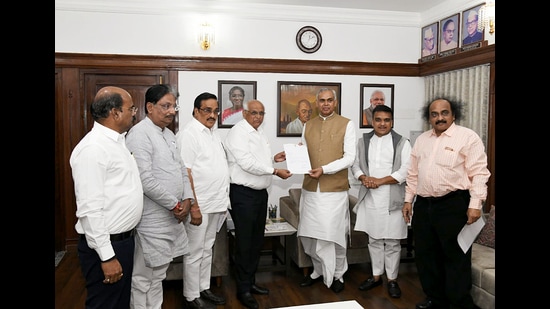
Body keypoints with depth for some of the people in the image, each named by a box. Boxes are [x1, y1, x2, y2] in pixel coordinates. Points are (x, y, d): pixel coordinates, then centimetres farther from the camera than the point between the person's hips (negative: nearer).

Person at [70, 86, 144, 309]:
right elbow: (89, 209, -24)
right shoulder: (93, 148, -21)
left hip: (123, 239, 9)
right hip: (106, 246, -9)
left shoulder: (116, 141, 10)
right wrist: (107, 256, -22)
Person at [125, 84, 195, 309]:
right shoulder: (140, 134, -15)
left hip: (172, 216, 9)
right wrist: (175, 205, -14)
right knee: (146, 279, 3)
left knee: (158, 274, 19)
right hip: (153, 220, -9)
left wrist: (187, 199, 0)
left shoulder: (169, 134, 13)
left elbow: (182, 170, 16)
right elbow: (145, 180, -23)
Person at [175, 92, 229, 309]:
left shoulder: (213, 132, 12)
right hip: (200, 204, -8)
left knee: (207, 249, 18)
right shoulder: (188, 134, -14)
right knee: (195, 252, 4)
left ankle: (204, 289, 31)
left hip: (216, 202, 8)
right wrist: (194, 207, -21)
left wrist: (223, 201, 15)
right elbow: (185, 173, -18)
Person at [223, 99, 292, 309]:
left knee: (257, 240, 16)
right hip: (243, 194, -9)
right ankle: (243, 289, 14)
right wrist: (275, 171, -20)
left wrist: (273, 159, 5)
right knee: (244, 242, 1)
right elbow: (247, 163, -23)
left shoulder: (260, 132, 13)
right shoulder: (238, 132, -14)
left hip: (260, 192, 9)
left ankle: (250, 281, 30)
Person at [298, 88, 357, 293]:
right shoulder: (308, 126, 11)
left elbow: (349, 158, -9)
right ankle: (319, 271, 30)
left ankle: (337, 275, 25)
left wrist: (324, 169, -19)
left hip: (335, 190, -4)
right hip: (310, 189, 4)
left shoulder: (346, 124, -2)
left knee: (334, 235, 5)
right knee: (309, 235, 10)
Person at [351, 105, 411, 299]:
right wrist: (363, 178, -10)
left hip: (392, 200, -3)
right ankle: (376, 276, 26)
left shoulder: (402, 143, -3)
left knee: (392, 242, 5)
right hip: (369, 199, 3)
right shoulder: (363, 141, 9)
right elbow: (355, 164, 10)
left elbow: (406, 171, -11)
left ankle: (392, 279, 18)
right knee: (374, 240, 13)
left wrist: (380, 181, -17)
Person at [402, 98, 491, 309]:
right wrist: (408, 199, 13)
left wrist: (475, 204, -15)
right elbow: (413, 173, 17)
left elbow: (479, 173, -9)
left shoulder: (468, 137, -5)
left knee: (456, 258, 4)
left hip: (454, 205, -6)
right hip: (423, 205, 6)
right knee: (426, 256, 13)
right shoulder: (421, 140, 13)